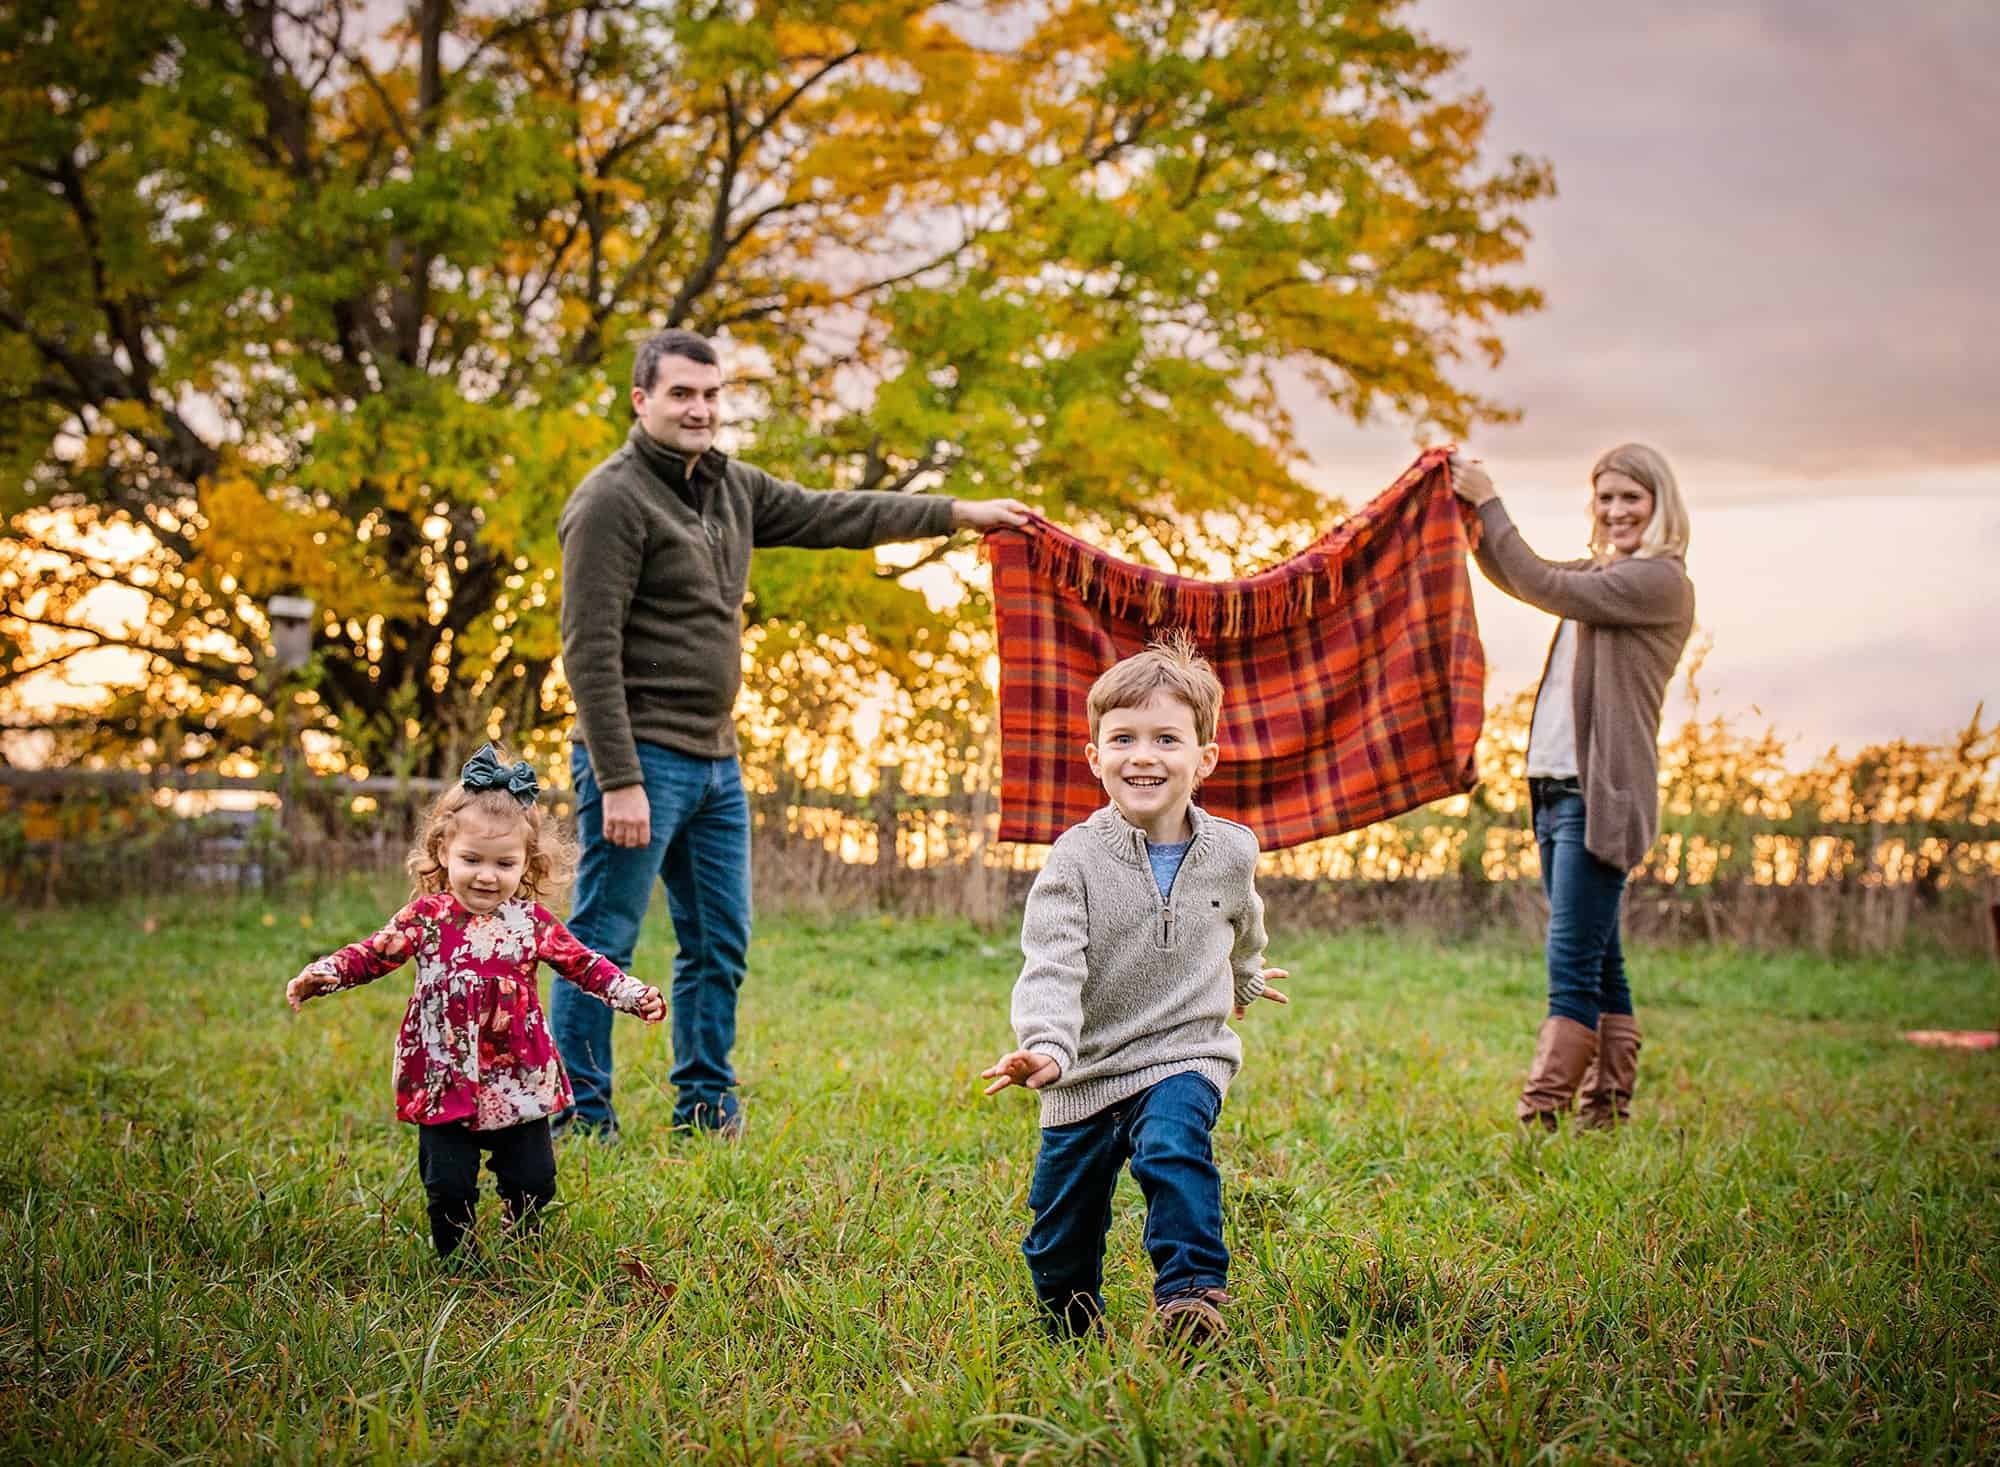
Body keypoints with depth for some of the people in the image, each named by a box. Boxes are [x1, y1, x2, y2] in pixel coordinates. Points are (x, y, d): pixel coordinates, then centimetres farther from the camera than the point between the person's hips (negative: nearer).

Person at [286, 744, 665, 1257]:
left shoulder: (531, 922, 0)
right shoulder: (428, 917, -4)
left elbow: (584, 965, 6)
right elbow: (373, 953, -8)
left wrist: (635, 995, -6)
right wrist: (320, 976, -25)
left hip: (519, 1082, 2)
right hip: (445, 1081, -1)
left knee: (532, 1181, 7)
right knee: (448, 1185, 0)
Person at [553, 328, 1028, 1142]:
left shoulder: (730, 487, 12)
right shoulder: (612, 500, -13)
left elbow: (830, 516, 22)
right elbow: (590, 652, -17)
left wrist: (960, 513, 21)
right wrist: (619, 781, -22)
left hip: (716, 761, 9)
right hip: (642, 759, -9)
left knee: (720, 945, 13)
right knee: (604, 942, -3)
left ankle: (707, 1108, 23)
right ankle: (580, 1117, 5)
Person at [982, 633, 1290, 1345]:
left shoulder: (1230, 853, -2)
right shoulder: (1076, 859, -12)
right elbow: (1051, 966, -23)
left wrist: (1245, 981, 42)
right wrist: (1047, 1046, -41)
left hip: (1185, 1055, 0)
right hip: (1085, 1074, 0)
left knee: (1172, 1146, -34)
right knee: (1058, 1245, 10)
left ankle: (1192, 1294, -29)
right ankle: (1074, 1341, 36)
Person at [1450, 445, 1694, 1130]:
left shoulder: (1660, 580, -9)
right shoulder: (1602, 573, 18)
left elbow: (1542, 587, -15)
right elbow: (1512, 575, 23)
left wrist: (1490, 503, -8)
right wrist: (1468, 509, 7)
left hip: (1602, 796, -9)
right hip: (1556, 789, 9)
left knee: (1572, 963, -12)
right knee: (1598, 964, 12)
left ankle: (1538, 1120, -15)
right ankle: (1607, 1112, 18)